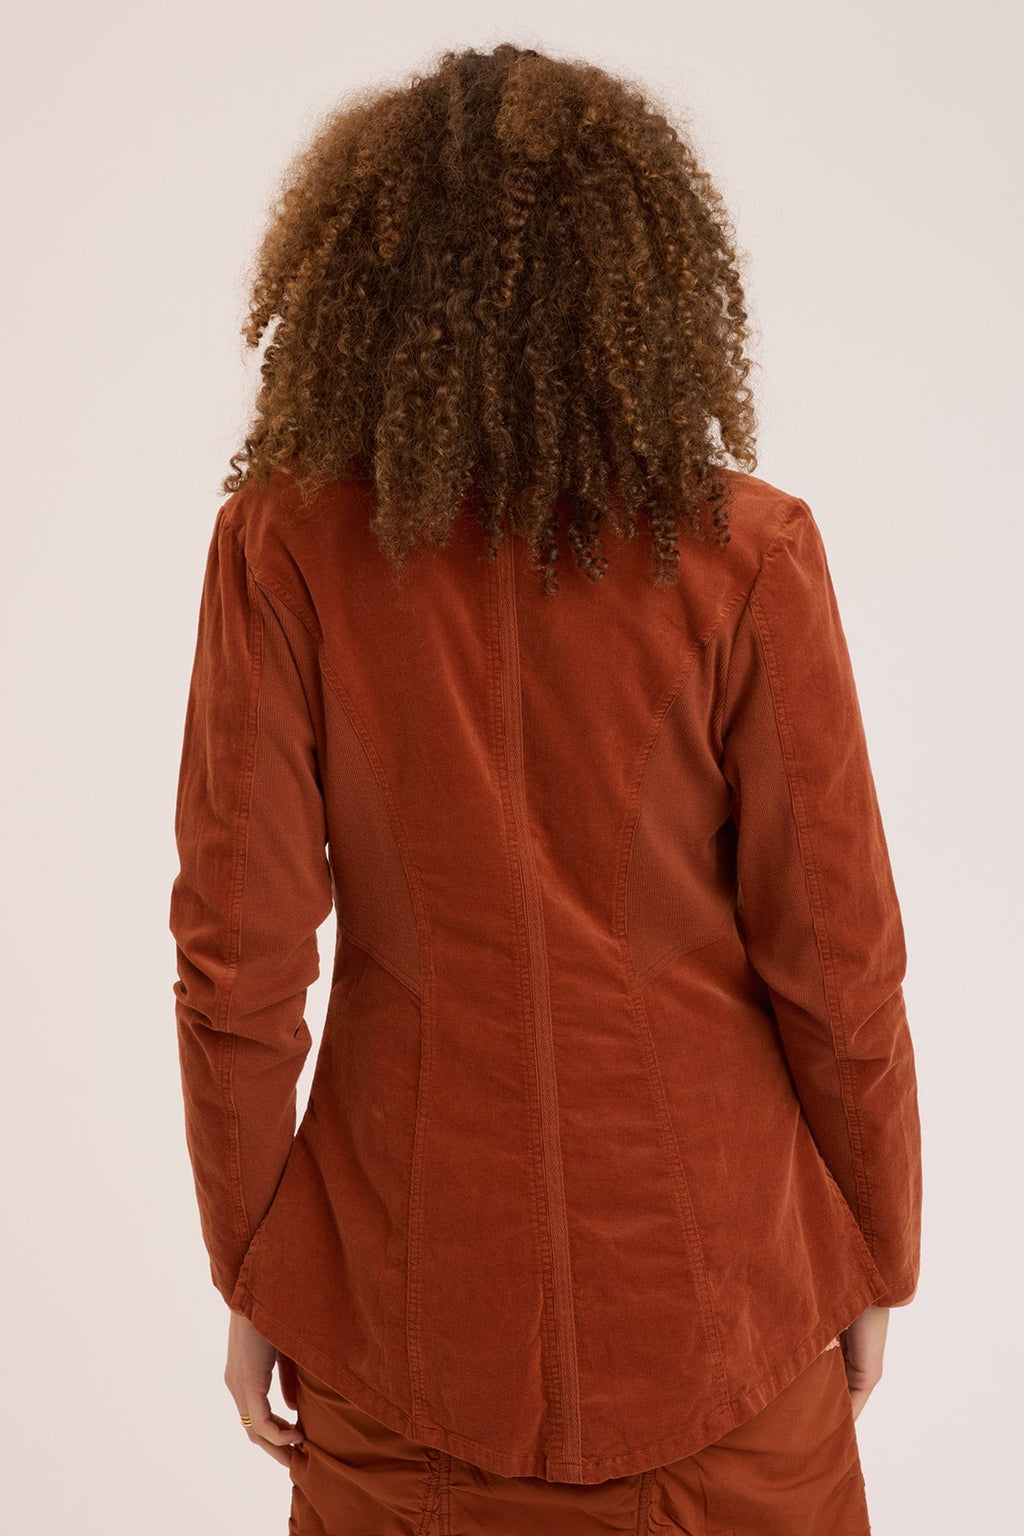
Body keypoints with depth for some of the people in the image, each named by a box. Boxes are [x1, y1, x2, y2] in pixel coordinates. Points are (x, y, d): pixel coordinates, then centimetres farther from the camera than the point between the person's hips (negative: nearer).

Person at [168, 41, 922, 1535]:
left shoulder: (283, 546, -12)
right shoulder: (745, 555, -14)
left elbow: (239, 953, -10)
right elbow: (837, 962, -9)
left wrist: (252, 1274, 3)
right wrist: (873, 1260, 6)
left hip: (409, 1288, 1)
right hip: (702, 1278, 0)